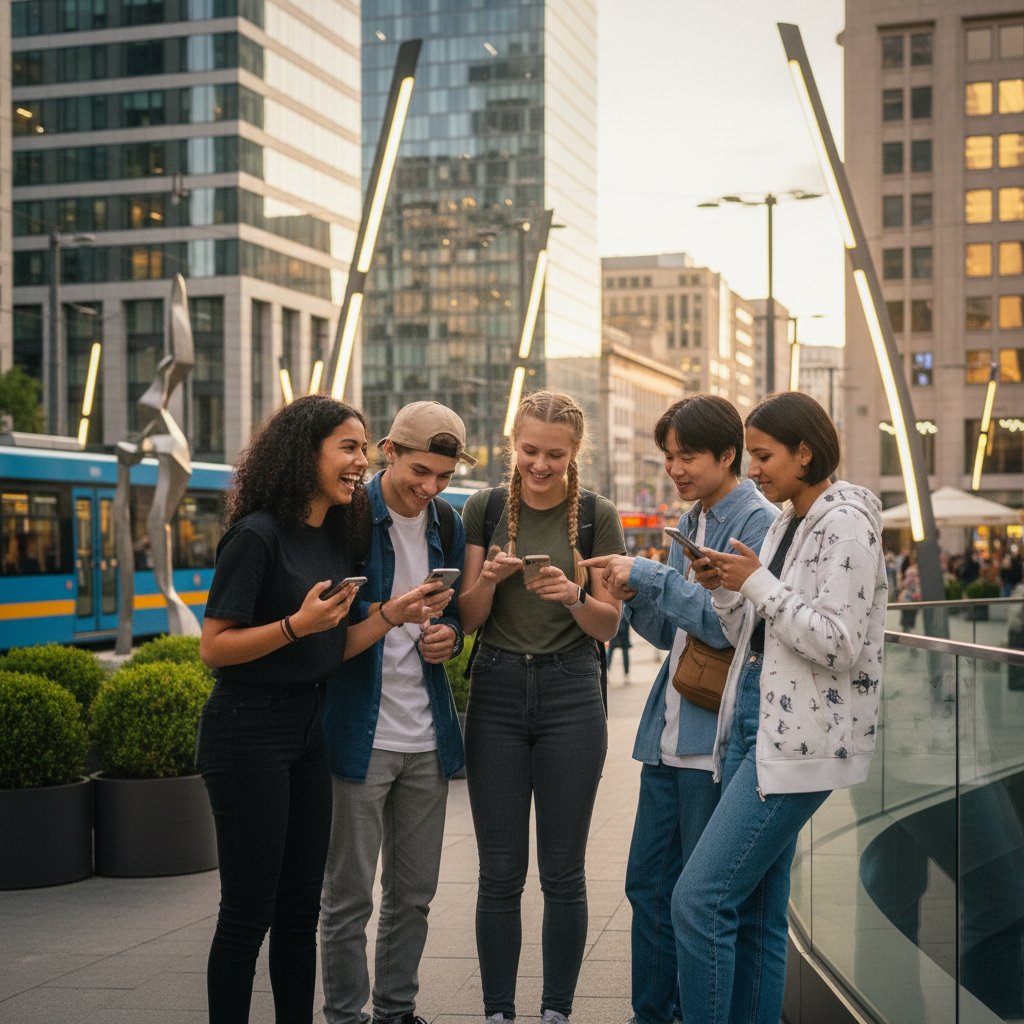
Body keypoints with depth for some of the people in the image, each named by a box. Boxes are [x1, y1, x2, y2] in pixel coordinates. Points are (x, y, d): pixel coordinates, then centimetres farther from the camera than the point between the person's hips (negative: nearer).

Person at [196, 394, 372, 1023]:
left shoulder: (341, 541, 9)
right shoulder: (258, 535, -14)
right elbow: (214, 647, -16)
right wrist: (298, 624, -25)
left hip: (309, 728, 8)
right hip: (249, 730, -8)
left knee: (300, 910, 12)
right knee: (249, 912, -1)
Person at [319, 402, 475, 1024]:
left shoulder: (448, 524, 10)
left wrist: (449, 634, -1)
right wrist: (388, 615, -25)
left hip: (427, 737, 6)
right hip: (360, 733, -5)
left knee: (414, 893, 12)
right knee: (349, 897, 1)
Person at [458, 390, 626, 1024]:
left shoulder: (598, 516, -1)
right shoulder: (484, 509, 3)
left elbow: (609, 625, 0)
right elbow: (469, 618, 2)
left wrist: (573, 596, -20)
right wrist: (490, 578, -18)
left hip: (571, 693, -1)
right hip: (497, 692, 1)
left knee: (563, 871, 4)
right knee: (501, 871, 4)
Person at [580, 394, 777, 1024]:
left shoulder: (760, 524, -9)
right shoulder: (690, 524, 16)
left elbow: (728, 623, -20)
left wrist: (649, 575, -16)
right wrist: (633, 596, 0)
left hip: (717, 738, -8)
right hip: (668, 736, 8)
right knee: (649, 884, 12)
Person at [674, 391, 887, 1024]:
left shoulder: (846, 524, -11)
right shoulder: (785, 525, 16)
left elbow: (838, 645, -19)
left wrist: (757, 582, -15)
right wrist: (724, 590, 2)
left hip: (800, 737, -9)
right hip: (755, 723, 9)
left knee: (700, 899, -13)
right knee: (753, 911, 12)